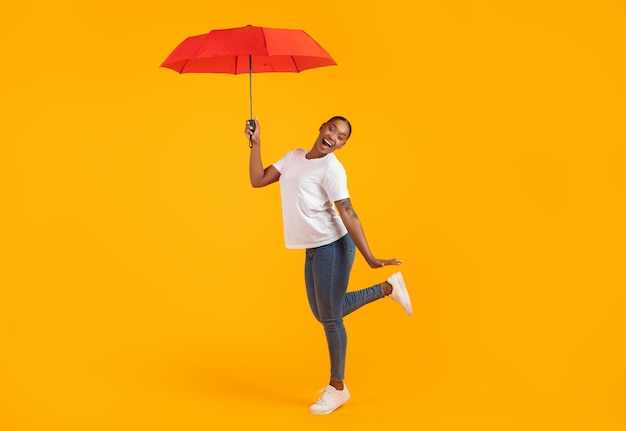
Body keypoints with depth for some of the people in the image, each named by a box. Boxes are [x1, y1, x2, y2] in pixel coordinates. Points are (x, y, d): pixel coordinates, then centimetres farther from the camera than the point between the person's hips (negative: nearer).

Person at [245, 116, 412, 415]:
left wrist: (370, 258, -27)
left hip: (333, 247, -8)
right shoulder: (293, 157, 9)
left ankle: (337, 388, 21)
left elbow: (348, 214, -21)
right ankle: (387, 288, 30)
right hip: (313, 249, 8)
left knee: (330, 318, 2)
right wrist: (255, 143, 0)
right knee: (323, 314, 18)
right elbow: (257, 180, 6)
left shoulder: (332, 168, -14)